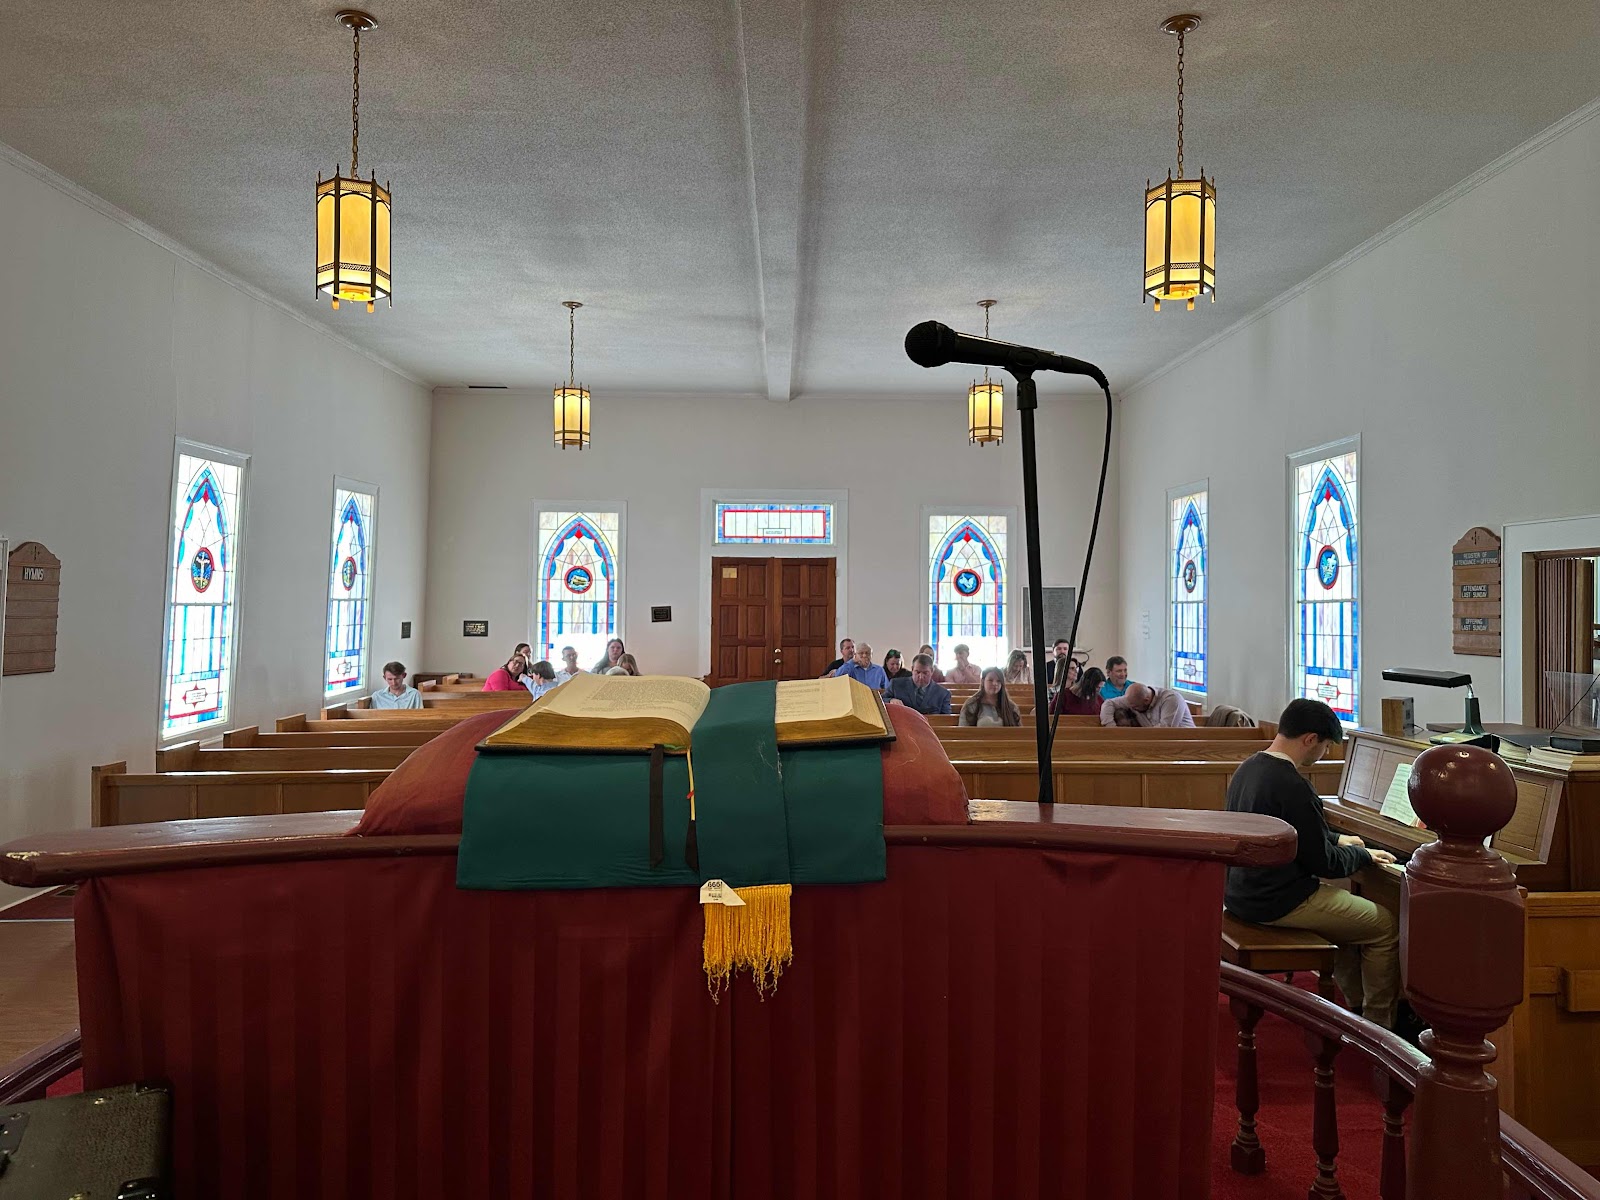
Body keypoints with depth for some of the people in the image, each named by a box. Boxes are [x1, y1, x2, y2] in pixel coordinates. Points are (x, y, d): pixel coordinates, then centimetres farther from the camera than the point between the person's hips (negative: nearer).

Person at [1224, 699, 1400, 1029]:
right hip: (1278, 903, -10)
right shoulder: (1292, 786, -25)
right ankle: (1378, 1023, 15)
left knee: (1348, 906, 29)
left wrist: (1337, 839, 25)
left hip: (1243, 892, 10)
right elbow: (1324, 863, -18)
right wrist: (1364, 855, 1)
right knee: (1386, 926, 4)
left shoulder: (1248, 768, 5)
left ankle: (1358, 1005, 35)